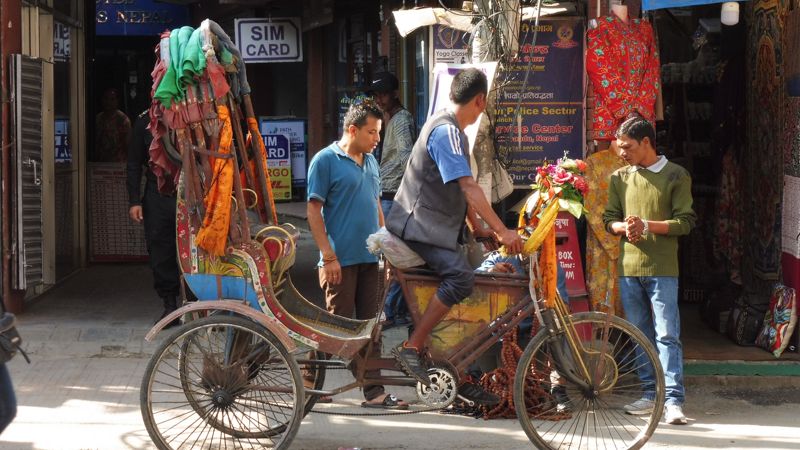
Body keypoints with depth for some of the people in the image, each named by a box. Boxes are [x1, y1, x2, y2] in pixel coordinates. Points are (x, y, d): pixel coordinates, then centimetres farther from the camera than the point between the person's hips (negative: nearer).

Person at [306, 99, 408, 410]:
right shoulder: (326, 160, -8)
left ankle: (374, 391, 11)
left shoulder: (370, 161, 14)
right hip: (341, 259, -7)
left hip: (369, 257, 7)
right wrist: (328, 256, -15)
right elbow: (313, 210, -10)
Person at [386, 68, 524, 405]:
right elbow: (468, 187, -24)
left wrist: (478, 227, 19)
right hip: (419, 227, -11)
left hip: (437, 228, 11)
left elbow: (461, 190, 24)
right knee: (461, 276, -30)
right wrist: (502, 231, -24)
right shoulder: (446, 131, -17)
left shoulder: (452, 130, 18)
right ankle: (411, 348, -25)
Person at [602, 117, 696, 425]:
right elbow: (609, 218, 12)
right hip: (628, 268, 5)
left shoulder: (676, 176, -1)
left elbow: (686, 222, -5)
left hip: (662, 269, -5)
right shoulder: (619, 178, 12)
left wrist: (647, 226, -17)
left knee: (667, 335, -9)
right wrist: (624, 227, -11)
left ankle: (674, 400, -11)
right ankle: (651, 394, 17)